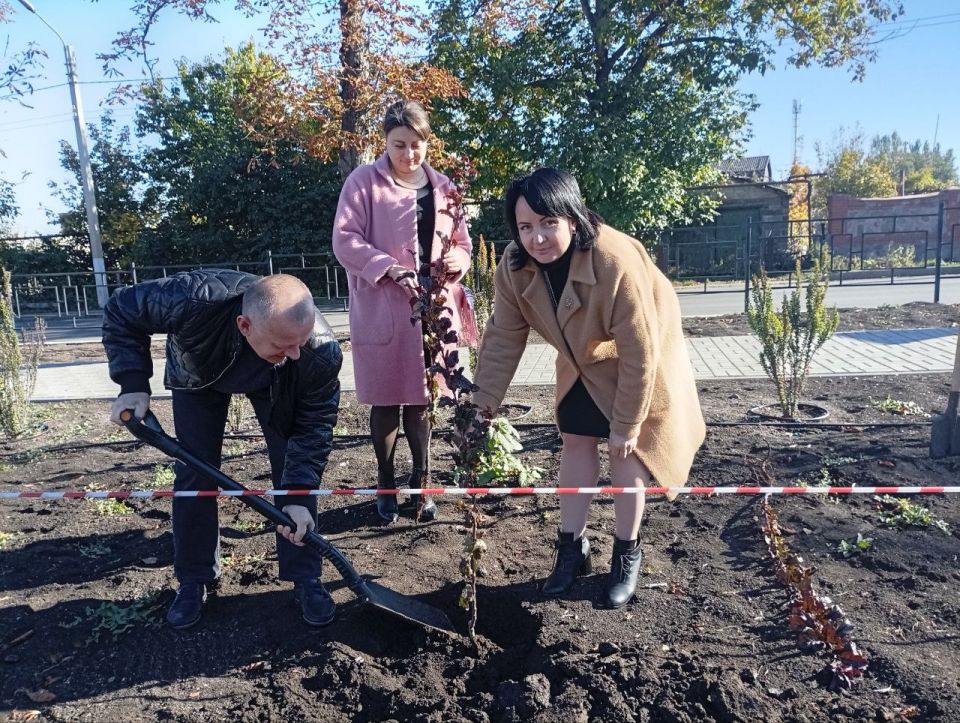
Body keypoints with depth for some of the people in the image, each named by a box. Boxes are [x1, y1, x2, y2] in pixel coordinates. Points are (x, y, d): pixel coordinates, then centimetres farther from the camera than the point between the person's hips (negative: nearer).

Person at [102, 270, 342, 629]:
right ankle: (194, 580, 18)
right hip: (199, 374, 0)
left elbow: (314, 426, -28)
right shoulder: (193, 300, -46)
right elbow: (120, 309, -26)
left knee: (294, 468, -7)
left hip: (276, 386, 0)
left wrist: (298, 495, -35)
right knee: (193, 473, -1)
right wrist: (134, 383, -32)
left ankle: (305, 579, 8)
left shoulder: (322, 352, -42)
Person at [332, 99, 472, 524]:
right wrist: (389, 268, -21)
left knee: (421, 401, 11)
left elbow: (462, 243, 16)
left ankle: (420, 484, 27)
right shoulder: (364, 182, -2)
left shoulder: (442, 187, 11)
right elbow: (345, 241, -9)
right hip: (382, 313, -3)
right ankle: (387, 487, 24)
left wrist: (456, 259, -8)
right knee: (386, 402, 6)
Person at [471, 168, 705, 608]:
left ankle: (626, 554, 18)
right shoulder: (514, 266, -23)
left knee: (626, 451, 0)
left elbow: (639, 350, -32)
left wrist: (625, 424, -25)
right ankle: (572, 546, 22)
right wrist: (483, 402, -18)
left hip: (638, 363, -5)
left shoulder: (616, 261, -39)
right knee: (576, 442, 8)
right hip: (582, 364, 5)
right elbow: (503, 337, -14)